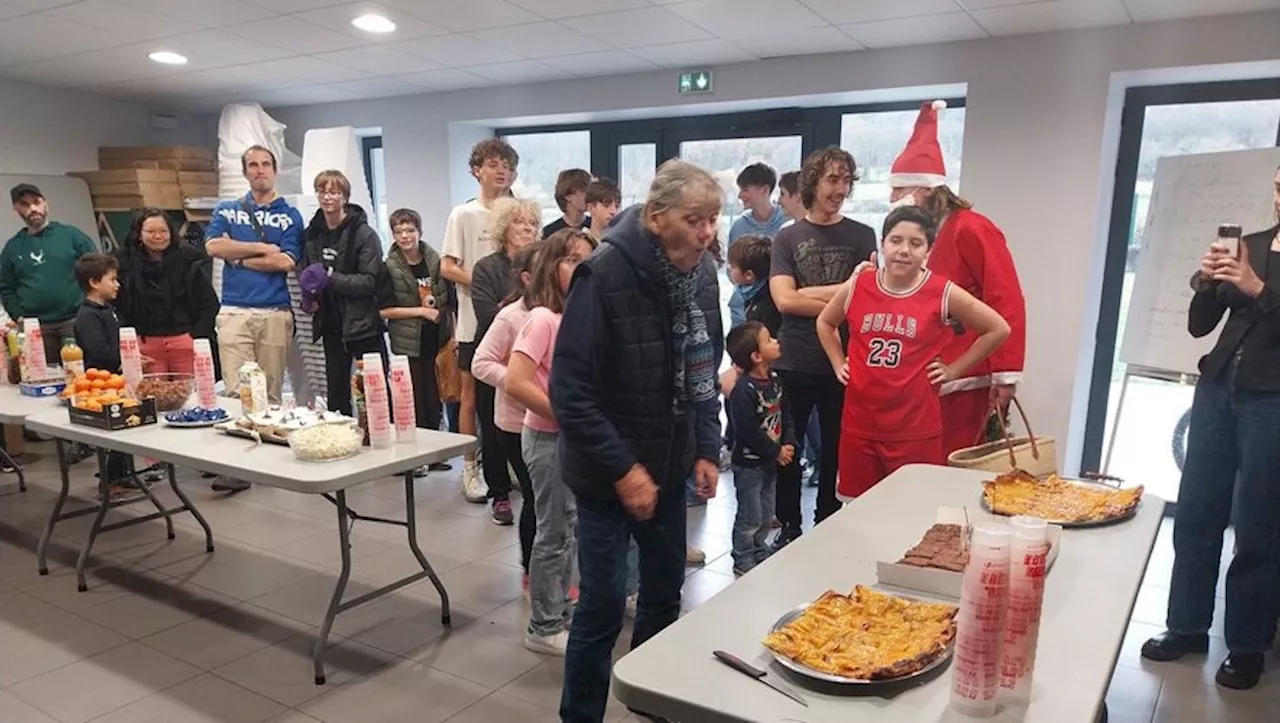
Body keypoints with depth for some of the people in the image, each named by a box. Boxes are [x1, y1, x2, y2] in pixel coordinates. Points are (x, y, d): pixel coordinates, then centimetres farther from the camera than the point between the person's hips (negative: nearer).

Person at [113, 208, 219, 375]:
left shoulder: (188, 260, 1)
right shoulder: (125, 264, 3)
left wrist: (198, 336, -3)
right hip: (146, 344, 0)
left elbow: (210, 302, 4)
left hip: (186, 341, 0)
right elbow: (118, 308, 5)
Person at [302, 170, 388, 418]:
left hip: (363, 323, -6)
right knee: (336, 395, 12)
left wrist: (329, 280, -22)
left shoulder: (364, 234, -9)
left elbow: (369, 281, -15)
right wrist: (309, 298, 3)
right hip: (331, 325, 6)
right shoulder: (313, 233, 9)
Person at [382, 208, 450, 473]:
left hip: (435, 339, 3)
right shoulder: (389, 267, -5)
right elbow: (383, 310, -9)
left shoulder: (434, 260, 4)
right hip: (408, 342, -3)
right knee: (414, 398, 2)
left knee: (434, 396, 9)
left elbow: (447, 299, 13)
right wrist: (421, 311, -13)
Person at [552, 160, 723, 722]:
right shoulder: (605, 275, -20)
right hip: (607, 474, -6)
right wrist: (621, 470, -19)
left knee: (665, 595, 18)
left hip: (669, 467, 7)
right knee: (603, 606, 1)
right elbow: (570, 392, -20)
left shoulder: (702, 273, 0)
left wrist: (707, 449, 4)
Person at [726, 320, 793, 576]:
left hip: (771, 461, 8)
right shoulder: (743, 390, -25)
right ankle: (743, 561, 20)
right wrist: (776, 452, -17)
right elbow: (749, 431, -26)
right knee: (750, 517, 4)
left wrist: (789, 444, -5)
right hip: (749, 463, -8)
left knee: (766, 515, 19)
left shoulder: (773, 380, 3)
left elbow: (785, 413, 9)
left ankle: (759, 553, 36)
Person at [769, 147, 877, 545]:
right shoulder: (787, 237, 3)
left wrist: (807, 293, -11)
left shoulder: (862, 236, 4)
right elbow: (784, 301, -9)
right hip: (793, 364, 0)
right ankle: (789, 526, 26)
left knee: (836, 449, 11)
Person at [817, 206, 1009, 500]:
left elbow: (998, 329, 3)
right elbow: (825, 323, 20)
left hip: (916, 428, -2)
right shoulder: (857, 286, 0)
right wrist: (839, 365, 10)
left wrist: (953, 370, 0)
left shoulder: (943, 293, -7)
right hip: (859, 424, 3)